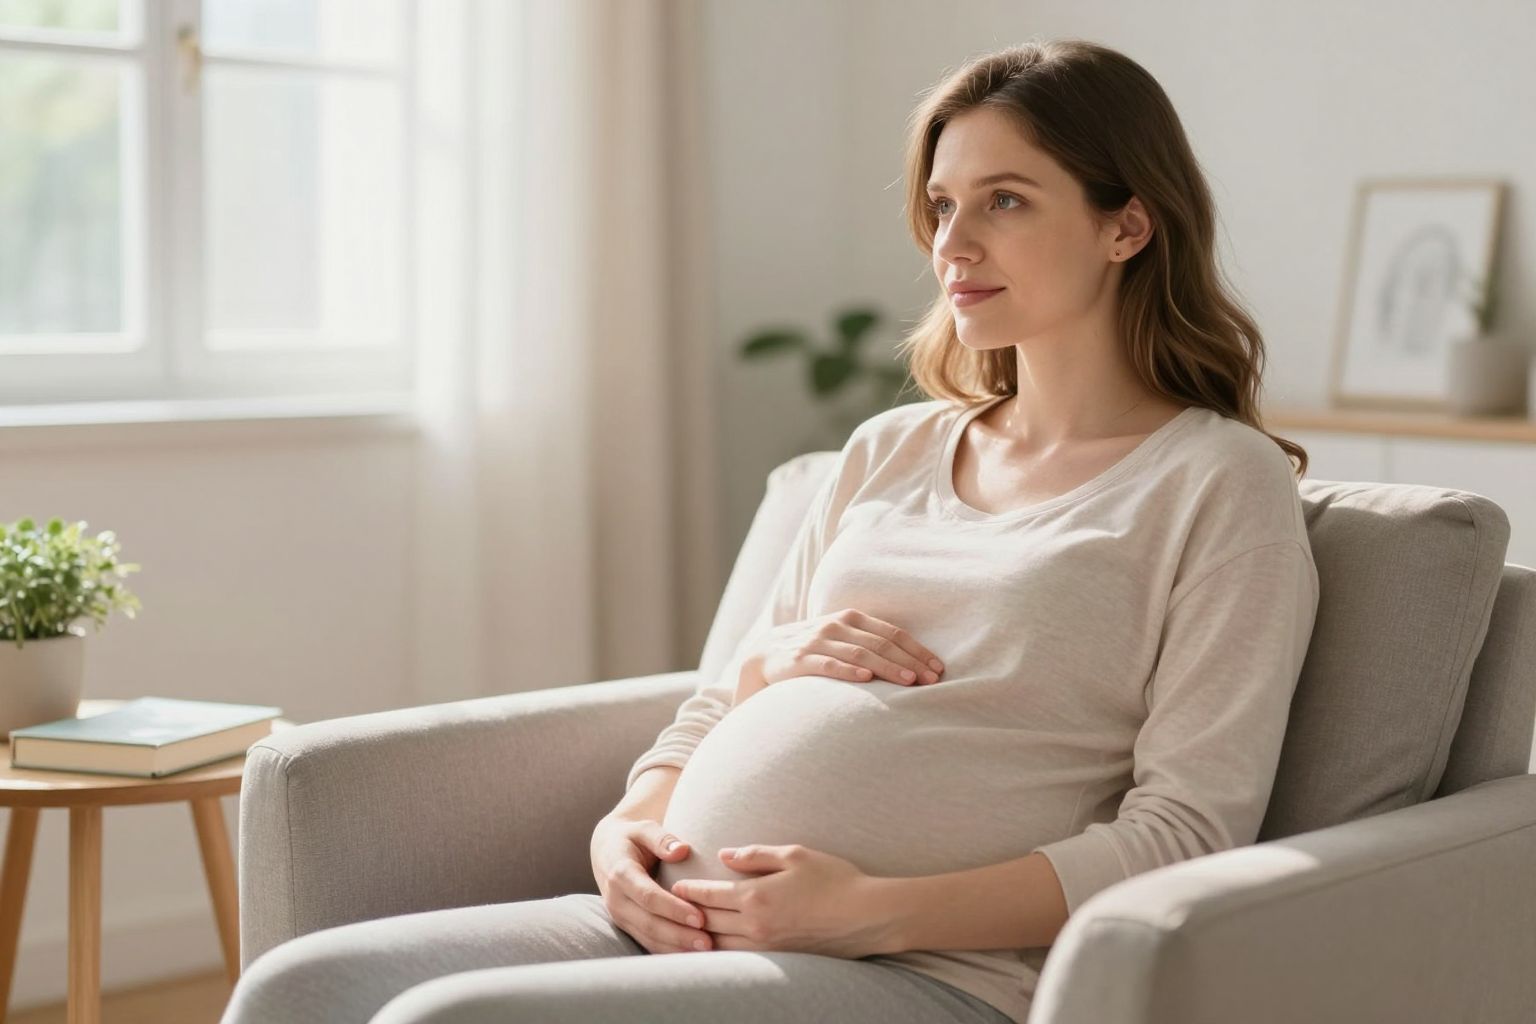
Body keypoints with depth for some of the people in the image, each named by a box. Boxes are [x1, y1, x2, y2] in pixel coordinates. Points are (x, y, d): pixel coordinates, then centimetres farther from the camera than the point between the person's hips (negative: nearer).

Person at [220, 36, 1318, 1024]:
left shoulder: (1222, 483, 1)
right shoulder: (888, 451, 21)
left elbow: (1188, 829, -8)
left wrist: (875, 909, -17)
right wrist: (630, 828, 0)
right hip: (678, 916, 7)